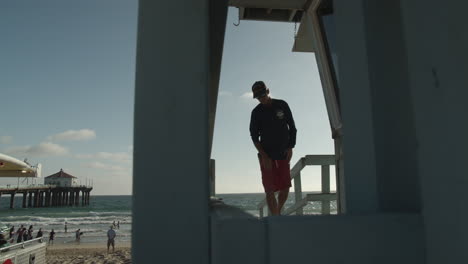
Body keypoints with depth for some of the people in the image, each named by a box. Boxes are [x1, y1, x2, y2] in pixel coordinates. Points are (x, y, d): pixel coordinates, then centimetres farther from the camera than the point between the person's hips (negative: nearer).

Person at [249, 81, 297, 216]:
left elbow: (292, 127, 8)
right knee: (270, 190, -7)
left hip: (283, 154, 2)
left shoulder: (282, 105, 3)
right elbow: (254, 136, -4)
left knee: (285, 188, 5)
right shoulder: (257, 112, -2)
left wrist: (290, 148, -1)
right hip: (267, 156, -2)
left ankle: (278, 212, 28)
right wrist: (264, 156, -13)